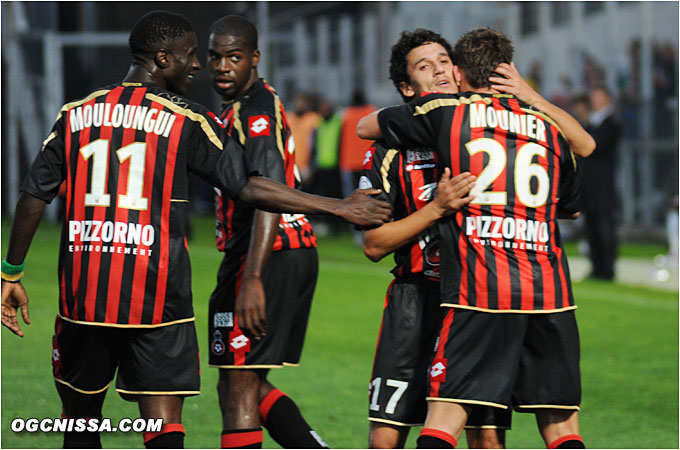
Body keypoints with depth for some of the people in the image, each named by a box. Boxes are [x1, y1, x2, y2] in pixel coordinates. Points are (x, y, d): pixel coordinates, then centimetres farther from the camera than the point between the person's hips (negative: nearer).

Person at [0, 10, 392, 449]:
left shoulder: (76, 113, 9)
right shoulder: (186, 120, -2)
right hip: (158, 295, -3)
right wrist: (338, 206, 1)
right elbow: (249, 186, -5)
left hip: (83, 293, 3)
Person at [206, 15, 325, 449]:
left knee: (238, 389, -7)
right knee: (246, 385, 14)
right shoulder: (237, 109, 18)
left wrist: (252, 280, -33)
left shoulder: (254, 112, -14)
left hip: (268, 258, -10)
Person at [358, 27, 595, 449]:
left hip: (478, 288, -3)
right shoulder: (549, 126, 16)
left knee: (446, 414, -5)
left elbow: (365, 127, 22)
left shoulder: (445, 111, 7)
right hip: (549, 288, 3)